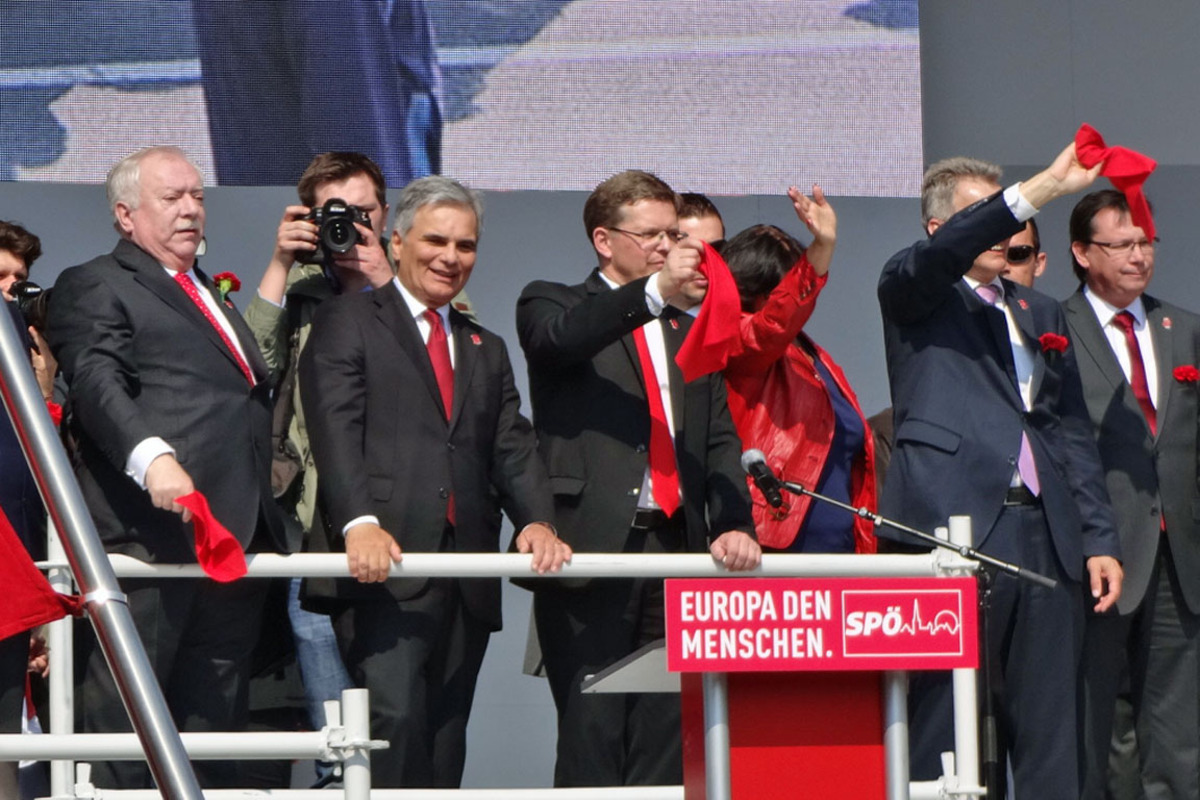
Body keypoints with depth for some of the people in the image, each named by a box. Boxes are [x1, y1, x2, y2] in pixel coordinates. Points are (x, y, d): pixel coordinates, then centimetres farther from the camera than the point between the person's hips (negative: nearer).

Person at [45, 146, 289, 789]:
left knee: (215, 725, 5)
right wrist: (151, 456, -30)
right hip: (149, 537, -8)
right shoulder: (95, 287, 3)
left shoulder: (213, 298, 30)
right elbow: (98, 384, -14)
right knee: (121, 726, -8)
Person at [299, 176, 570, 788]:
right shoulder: (347, 322, 8)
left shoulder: (486, 350, 27)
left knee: (444, 746, 2)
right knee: (396, 719, -20)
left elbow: (512, 448, 14)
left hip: (465, 579, 6)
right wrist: (360, 522, -23)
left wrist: (537, 521, -6)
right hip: (384, 570, -6)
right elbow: (335, 432, -7)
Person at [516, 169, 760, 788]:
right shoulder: (554, 304, 9)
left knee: (665, 731, 0)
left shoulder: (688, 332, 24)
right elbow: (560, 337, -16)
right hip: (593, 545, -5)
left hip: (675, 548, 5)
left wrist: (734, 524, -2)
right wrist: (655, 291, -28)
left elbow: (721, 440, 16)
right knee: (593, 731, -8)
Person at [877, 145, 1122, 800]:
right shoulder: (912, 295, 6)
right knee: (946, 724, -7)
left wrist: (1098, 538, 12)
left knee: (1048, 733, 4)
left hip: (1045, 537, 6)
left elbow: (1073, 431, 22)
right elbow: (941, 254, -17)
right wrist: (1047, 186, -25)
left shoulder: (1039, 313, 23)